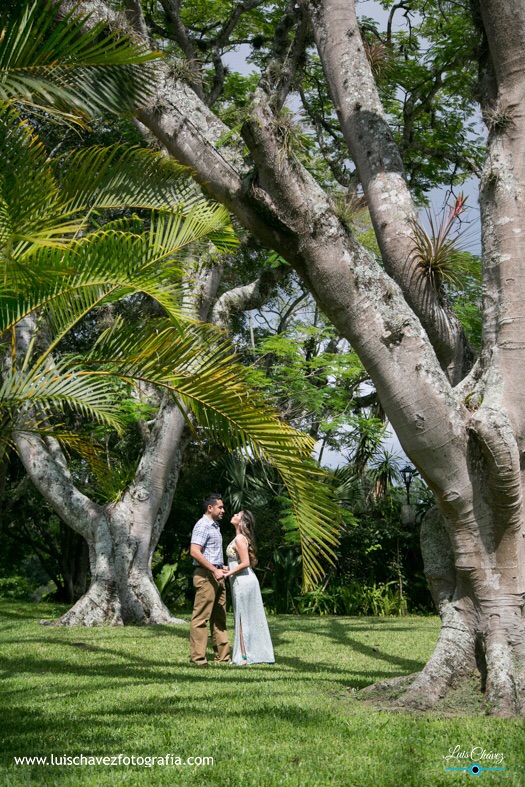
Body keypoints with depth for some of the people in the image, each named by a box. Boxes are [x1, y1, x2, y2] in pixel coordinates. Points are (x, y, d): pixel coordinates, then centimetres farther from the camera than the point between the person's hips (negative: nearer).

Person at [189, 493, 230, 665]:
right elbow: (194, 551, -21)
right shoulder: (202, 525, -11)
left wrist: (221, 567, 15)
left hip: (217, 575, 10)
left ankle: (222, 655, 15)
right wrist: (214, 570, -20)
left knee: (219, 617, 11)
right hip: (205, 575, -10)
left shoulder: (215, 526, 20)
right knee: (201, 617, -8)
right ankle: (197, 657, -6)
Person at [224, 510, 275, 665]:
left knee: (243, 619, -3)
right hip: (248, 580, 9)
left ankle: (244, 656, 1)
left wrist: (229, 573, -12)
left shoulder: (239, 539, -15)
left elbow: (245, 563, -21)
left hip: (242, 581, -9)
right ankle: (257, 653, 17)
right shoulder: (242, 538, 14)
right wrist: (229, 568, 14)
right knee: (252, 619, 12)